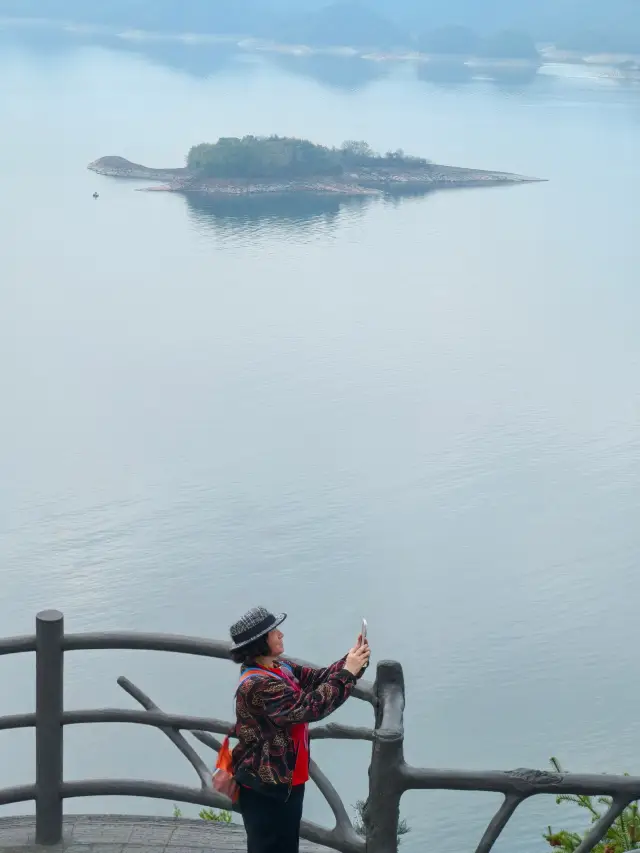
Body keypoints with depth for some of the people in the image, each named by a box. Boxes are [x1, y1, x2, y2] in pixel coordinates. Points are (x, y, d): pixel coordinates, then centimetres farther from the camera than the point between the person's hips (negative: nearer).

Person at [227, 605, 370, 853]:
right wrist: (347, 673, -27)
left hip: (287, 780, 10)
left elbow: (318, 679, 4)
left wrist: (351, 662, -13)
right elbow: (309, 707, -31)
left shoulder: (280, 668, 3)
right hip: (264, 788, -10)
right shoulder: (257, 685, -28)